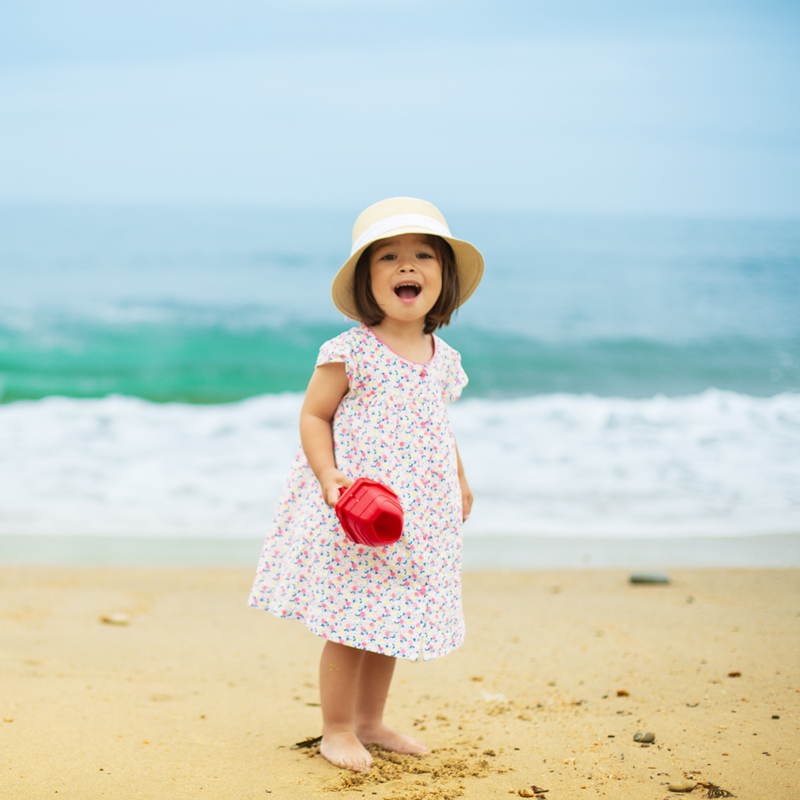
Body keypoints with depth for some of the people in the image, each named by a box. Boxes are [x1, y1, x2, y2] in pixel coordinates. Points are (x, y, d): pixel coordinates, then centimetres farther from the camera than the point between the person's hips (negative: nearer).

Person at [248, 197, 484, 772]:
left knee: (392, 619, 14)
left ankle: (370, 721, 30)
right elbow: (314, 417, -6)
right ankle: (336, 729, 16)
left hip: (419, 514, 6)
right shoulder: (349, 353, -11)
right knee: (351, 624, -1)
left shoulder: (444, 360, 7)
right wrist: (329, 475, -19)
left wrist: (459, 481, 14)